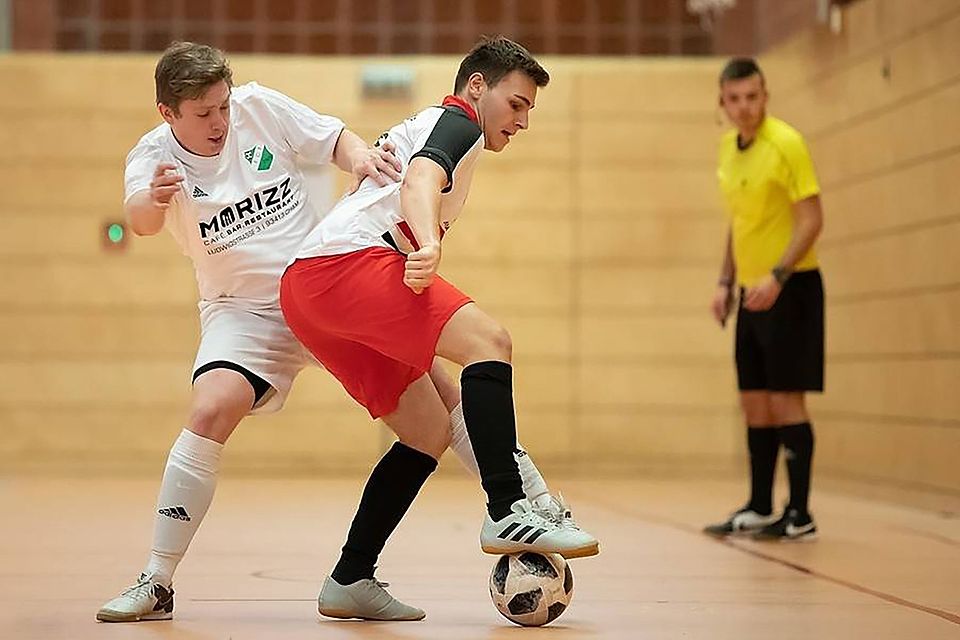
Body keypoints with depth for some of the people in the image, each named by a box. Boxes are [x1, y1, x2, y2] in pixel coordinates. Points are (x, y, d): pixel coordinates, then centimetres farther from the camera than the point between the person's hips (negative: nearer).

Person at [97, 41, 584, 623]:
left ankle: (539, 505, 7)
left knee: (434, 385, -5)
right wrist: (153, 200, -56)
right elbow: (141, 220, -32)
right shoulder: (154, 156, -11)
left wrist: (361, 159, -21)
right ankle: (157, 584, -16)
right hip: (245, 309, -2)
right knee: (211, 411, -26)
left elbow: (337, 140, 2)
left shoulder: (260, 106, -6)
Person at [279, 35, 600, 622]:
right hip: (347, 260, -10)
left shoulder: (419, 129, 36)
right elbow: (419, 183, -15)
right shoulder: (458, 119, 6)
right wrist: (429, 244, -34)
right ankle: (508, 513, -31)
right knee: (489, 340, -21)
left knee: (429, 430, 8)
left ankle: (351, 580, 7)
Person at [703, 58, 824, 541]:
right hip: (752, 291, 8)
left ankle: (799, 516, -2)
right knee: (754, 402, 10)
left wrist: (777, 276, -26)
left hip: (789, 289, -8)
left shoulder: (785, 143, -13)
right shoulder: (728, 148, 10)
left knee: (786, 398, -7)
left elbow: (811, 219, -17)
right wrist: (726, 283, 14)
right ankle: (759, 509, 18)